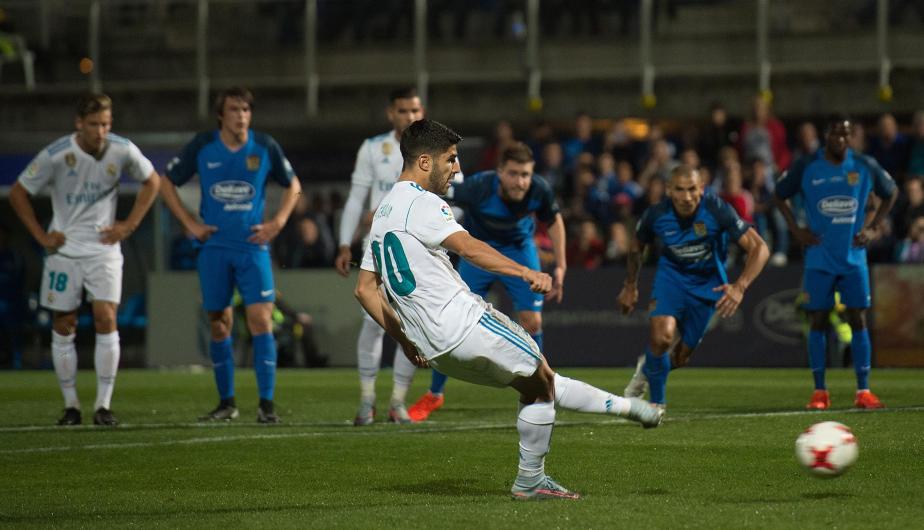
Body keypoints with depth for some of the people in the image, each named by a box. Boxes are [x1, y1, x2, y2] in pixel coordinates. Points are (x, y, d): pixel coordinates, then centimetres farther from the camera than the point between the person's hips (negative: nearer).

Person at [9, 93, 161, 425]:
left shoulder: (122, 151, -9)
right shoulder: (55, 155, -14)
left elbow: (152, 182, 10)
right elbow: (18, 194, -2)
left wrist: (129, 225, 3)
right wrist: (41, 236, -4)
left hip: (104, 249, 0)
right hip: (64, 250, 0)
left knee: (106, 320, -11)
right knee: (63, 327, 2)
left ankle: (103, 405, -6)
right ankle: (70, 405, 11)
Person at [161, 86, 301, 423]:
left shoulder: (265, 147, 1)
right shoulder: (202, 147, 0)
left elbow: (292, 186, 15)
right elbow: (167, 184, 10)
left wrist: (276, 224, 3)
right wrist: (190, 223, 2)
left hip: (253, 246, -1)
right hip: (214, 247, 1)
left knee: (261, 320, -12)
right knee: (218, 325, 5)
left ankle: (266, 403, -10)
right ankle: (226, 402, 17)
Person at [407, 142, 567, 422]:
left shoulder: (540, 190, -25)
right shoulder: (480, 187, -36)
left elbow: (554, 221, -4)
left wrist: (560, 266, -4)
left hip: (519, 249, 2)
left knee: (532, 322, -6)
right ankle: (434, 395, 15)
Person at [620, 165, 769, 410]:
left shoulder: (717, 210, -27)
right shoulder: (657, 215, -20)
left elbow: (759, 248, -26)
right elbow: (637, 246, 5)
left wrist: (740, 287, -39)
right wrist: (630, 286, 14)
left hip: (706, 284, 0)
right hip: (671, 276, 0)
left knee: (680, 357, 4)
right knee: (662, 336, -26)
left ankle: (648, 368, 42)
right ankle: (657, 403, -2)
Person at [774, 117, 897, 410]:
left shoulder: (865, 166, -1)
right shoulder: (806, 167, -4)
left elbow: (890, 193, 15)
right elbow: (780, 195, 11)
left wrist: (873, 229, 5)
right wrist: (796, 230, 0)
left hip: (854, 257, 1)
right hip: (819, 259, -1)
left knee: (858, 320, -2)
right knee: (817, 321, -2)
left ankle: (863, 391, 2)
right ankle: (819, 391, 4)